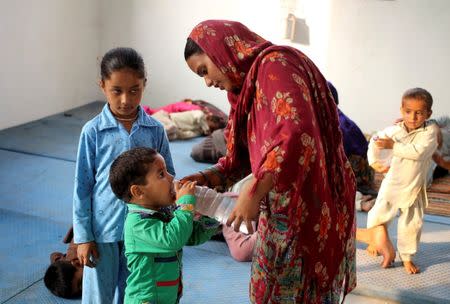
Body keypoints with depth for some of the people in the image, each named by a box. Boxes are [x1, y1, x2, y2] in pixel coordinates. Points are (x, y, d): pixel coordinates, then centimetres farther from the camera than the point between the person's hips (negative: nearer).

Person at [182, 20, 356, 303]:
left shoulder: (275, 64, -14)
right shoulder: (250, 81, 15)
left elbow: (298, 137, -28)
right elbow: (246, 153, 17)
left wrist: (253, 192, -23)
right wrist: (205, 178, 3)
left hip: (307, 207, -9)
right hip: (282, 210, 9)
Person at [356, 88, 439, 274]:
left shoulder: (430, 131, -13)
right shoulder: (394, 130, -5)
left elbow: (418, 152, -28)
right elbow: (375, 141, 11)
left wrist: (393, 145, -26)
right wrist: (374, 162, 3)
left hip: (414, 189, -1)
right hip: (392, 186, 1)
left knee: (412, 224, 6)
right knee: (379, 217, 1)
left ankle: (407, 257, 27)